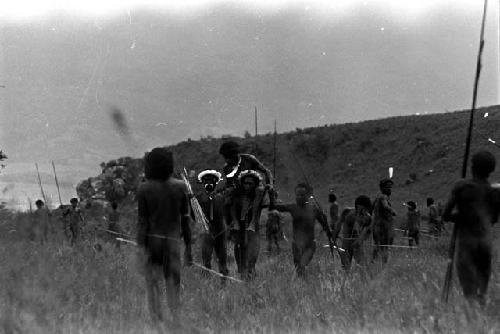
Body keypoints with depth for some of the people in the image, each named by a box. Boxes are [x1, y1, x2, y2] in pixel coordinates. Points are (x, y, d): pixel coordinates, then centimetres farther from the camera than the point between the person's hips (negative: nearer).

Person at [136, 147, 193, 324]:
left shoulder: (144, 189, -6)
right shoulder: (180, 187, -1)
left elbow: (142, 221, -9)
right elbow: (185, 219, 1)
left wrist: (142, 248, -8)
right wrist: (188, 246, 8)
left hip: (151, 240, -1)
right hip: (172, 241, 1)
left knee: (152, 284, 7)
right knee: (173, 285, 5)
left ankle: (157, 322, 0)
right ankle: (176, 321, -8)